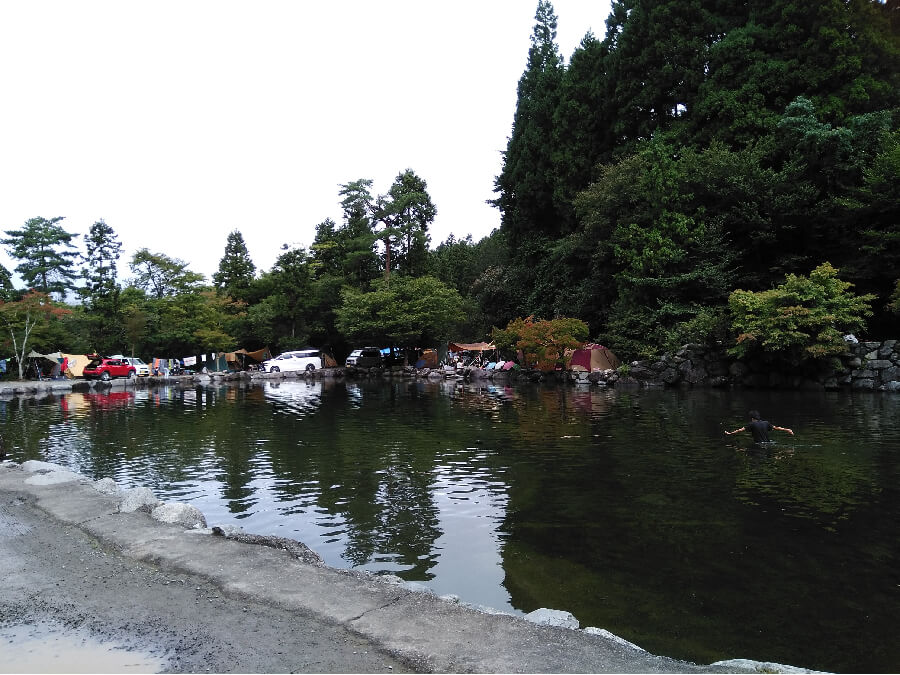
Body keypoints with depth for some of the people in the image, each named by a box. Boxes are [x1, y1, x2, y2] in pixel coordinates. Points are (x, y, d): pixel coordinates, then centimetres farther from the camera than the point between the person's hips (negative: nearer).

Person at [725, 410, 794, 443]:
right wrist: (786, 430, 26)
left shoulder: (752, 424, -2)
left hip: (758, 444, -6)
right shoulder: (766, 423, 10)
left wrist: (730, 433, 4)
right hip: (767, 443, 6)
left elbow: (741, 430, -1)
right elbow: (776, 428, 15)